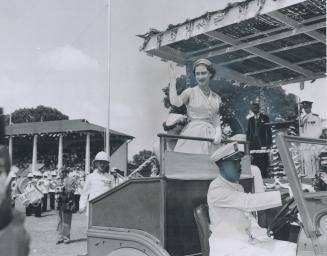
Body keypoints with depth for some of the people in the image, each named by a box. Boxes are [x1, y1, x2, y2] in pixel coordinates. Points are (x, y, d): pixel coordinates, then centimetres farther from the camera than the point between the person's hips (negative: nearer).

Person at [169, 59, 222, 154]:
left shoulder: (216, 98, 16)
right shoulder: (190, 92, 4)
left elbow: (216, 122, 17)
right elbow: (175, 102, -16)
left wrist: (218, 134, -3)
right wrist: (173, 79, -11)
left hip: (209, 137, 4)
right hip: (192, 136, -4)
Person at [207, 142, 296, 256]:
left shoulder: (238, 187, 16)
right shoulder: (216, 190, -15)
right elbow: (248, 202, -26)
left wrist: (262, 234, -2)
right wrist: (283, 195, -30)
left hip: (247, 241, 8)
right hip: (227, 247, -8)